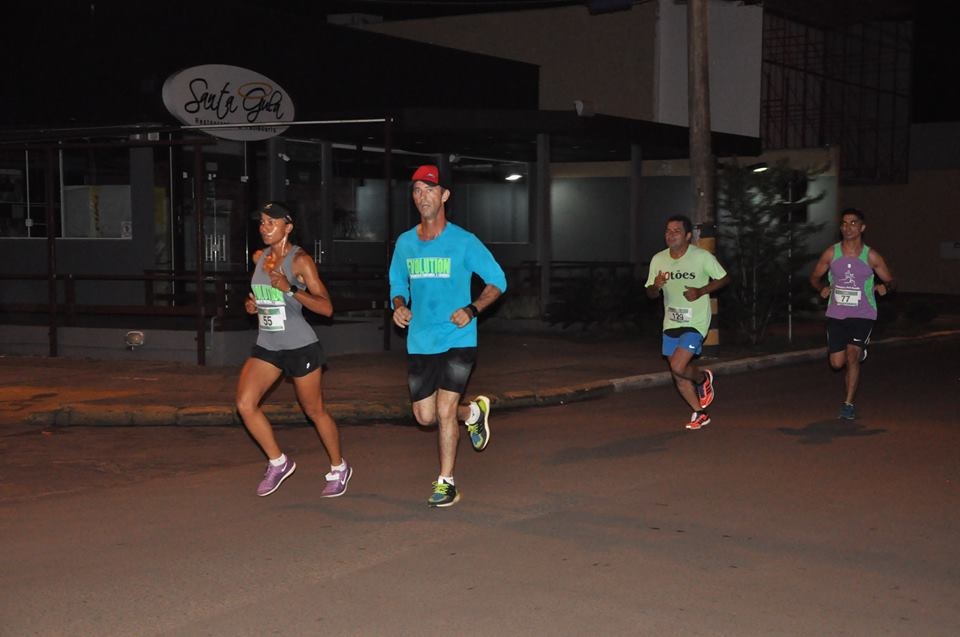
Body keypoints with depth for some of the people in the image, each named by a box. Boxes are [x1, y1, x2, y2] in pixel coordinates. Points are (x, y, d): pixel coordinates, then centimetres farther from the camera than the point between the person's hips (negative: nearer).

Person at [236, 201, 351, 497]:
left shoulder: (300, 260, -13)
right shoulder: (259, 257, 8)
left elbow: (326, 308, -16)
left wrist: (289, 289, -26)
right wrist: (252, 304, 4)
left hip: (300, 346, -6)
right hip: (267, 345, 6)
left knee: (315, 411, 6)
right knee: (245, 404, -10)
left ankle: (339, 468, 27)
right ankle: (278, 462, 9)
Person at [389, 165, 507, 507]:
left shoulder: (464, 241, -8)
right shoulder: (404, 242, 5)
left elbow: (497, 280, -2)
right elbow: (397, 283, 17)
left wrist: (472, 309, -17)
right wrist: (399, 306, -4)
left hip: (457, 339, -5)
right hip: (419, 341, 5)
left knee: (445, 409, -12)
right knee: (425, 416, 10)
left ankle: (446, 482, 5)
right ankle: (474, 412, 41)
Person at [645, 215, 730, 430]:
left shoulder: (703, 257, -12)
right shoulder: (658, 259, 1)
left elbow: (724, 278, -1)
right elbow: (650, 293, 9)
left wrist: (701, 291, -17)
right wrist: (656, 286, -16)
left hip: (695, 323, -5)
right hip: (671, 323, 6)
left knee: (678, 367, -19)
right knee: (678, 376, 10)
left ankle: (703, 378, 15)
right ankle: (700, 414, 30)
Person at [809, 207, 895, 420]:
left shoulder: (871, 256, -3)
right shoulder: (831, 253, 0)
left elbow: (889, 280, 8)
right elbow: (815, 277, 12)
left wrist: (884, 286, -16)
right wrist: (823, 288, -10)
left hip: (863, 315, -2)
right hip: (836, 314, 2)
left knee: (852, 356, -18)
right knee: (837, 363, 2)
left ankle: (848, 404, -6)